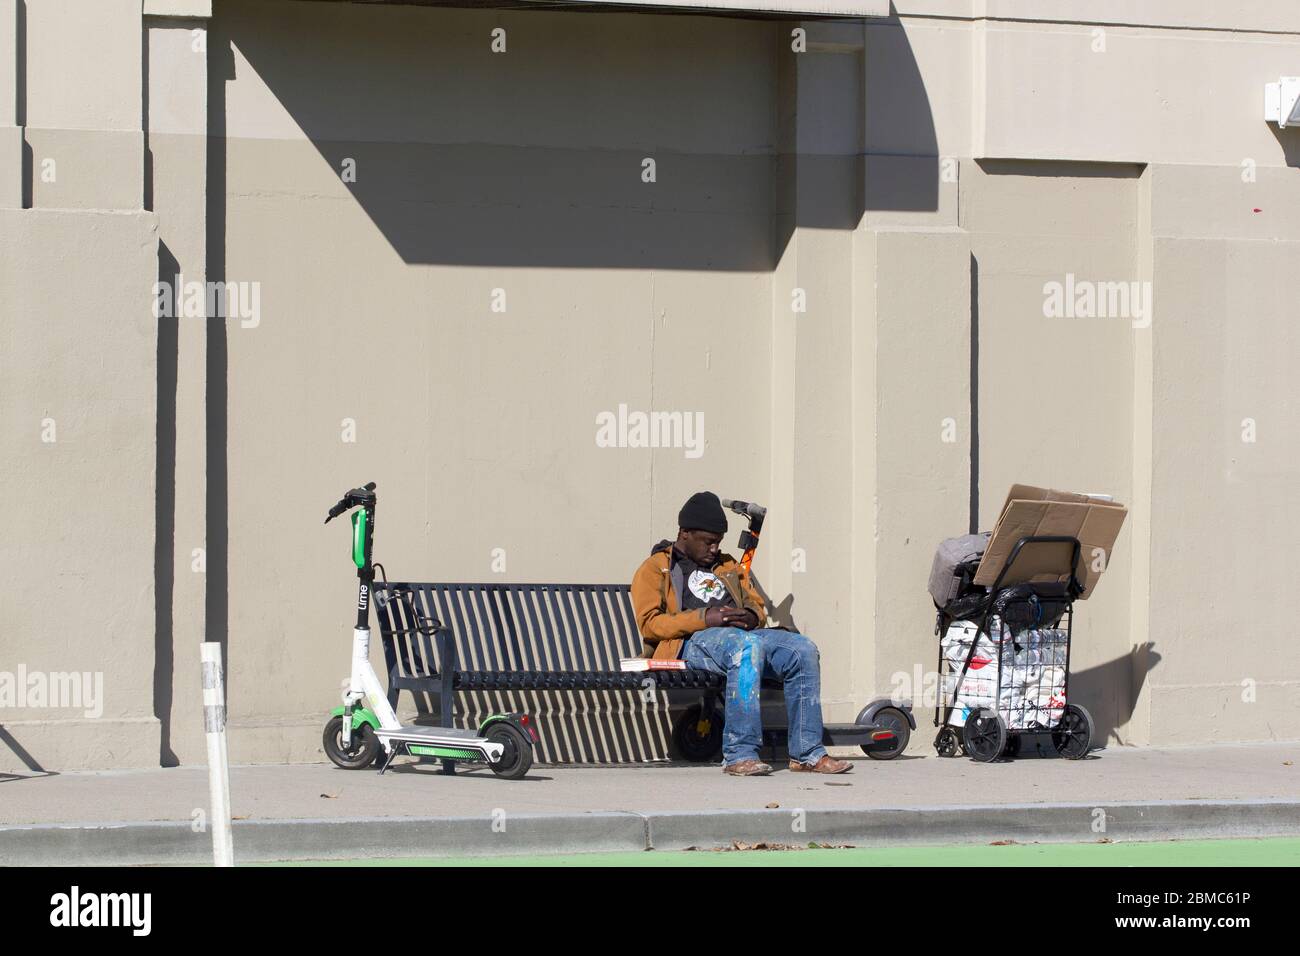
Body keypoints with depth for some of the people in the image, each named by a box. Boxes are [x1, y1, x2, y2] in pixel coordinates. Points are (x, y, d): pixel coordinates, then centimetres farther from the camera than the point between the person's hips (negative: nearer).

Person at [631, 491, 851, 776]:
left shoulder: (728, 566, 32)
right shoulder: (654, 568, 12)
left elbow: (757, 603, 28)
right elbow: (649, 623, -2)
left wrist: (752, 615, 0)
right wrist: (705, 618, -15)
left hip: (745, 634, 6)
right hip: (690, 643, -6)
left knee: (803, 649, -21)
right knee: (747, 646, -40)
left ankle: (807, 753, -20)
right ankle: (739, 755, -44)